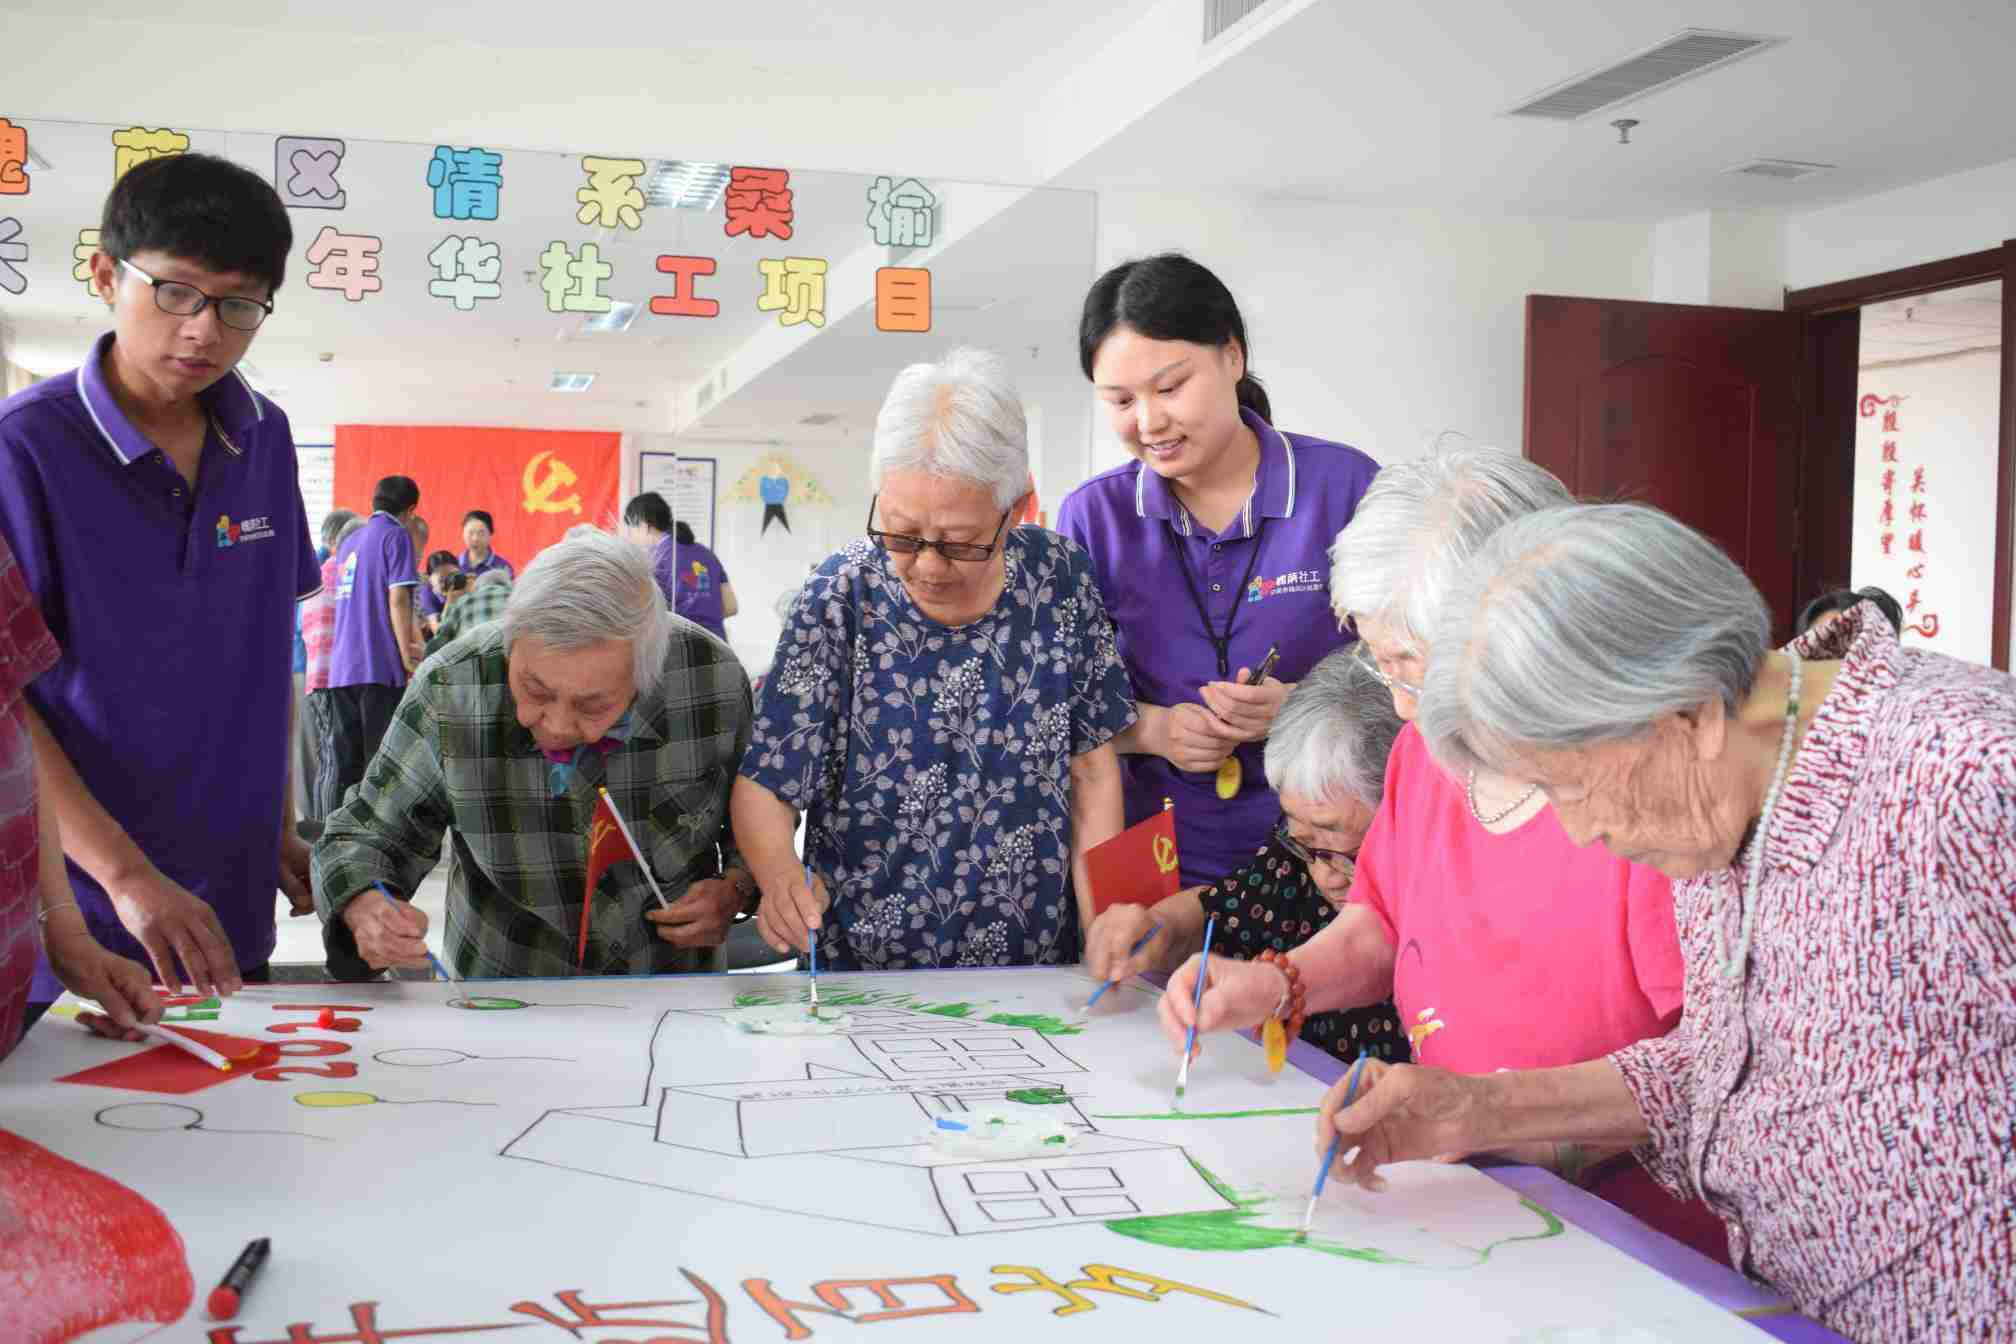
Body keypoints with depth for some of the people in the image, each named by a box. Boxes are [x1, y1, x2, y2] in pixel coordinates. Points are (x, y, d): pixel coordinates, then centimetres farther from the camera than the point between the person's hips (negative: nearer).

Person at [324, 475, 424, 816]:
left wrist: (406, 645, 36)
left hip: (342, 669, 7)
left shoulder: (350, 543, 21)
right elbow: (398, 599, -12)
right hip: (381, 667, -7)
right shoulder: (396, 535, -2)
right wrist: (408, 657, -9)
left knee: (344, 764, 7)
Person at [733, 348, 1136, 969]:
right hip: (861, 967, -2)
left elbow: (1093, 769, 3)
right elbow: (763, 787, -7)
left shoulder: (1059, 577, -4)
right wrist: (781, 875, -28)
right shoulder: (840, 599, -10)